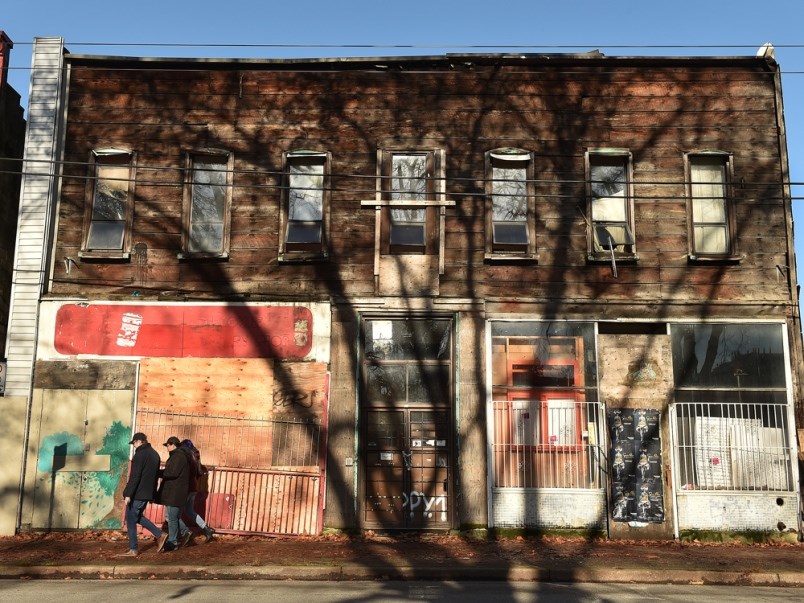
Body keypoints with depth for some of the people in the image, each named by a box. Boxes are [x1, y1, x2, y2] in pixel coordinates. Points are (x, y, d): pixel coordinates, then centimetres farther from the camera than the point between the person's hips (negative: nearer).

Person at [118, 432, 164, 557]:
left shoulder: (140, 454, -15)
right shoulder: (154, 454, 12)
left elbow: (134, 477, -20)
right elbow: (156, 475, 17)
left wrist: (128, 494, -18)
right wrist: (152, 493, 22)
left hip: (137, 494, -9)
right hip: (148, 493, 9)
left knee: (131, 520, 2)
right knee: (138, 517, 21)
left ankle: (133, 550, 6)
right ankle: (159, 535, 14)